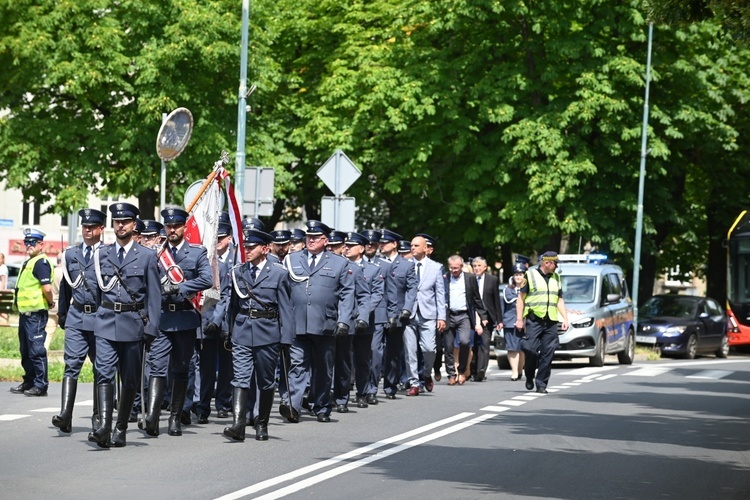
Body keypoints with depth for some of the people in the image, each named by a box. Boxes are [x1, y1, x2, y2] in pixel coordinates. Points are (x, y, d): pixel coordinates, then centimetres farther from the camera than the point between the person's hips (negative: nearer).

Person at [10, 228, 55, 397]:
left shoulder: (41, 262, -13)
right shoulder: (29, 262, 18)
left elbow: (47, 288, -23)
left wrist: (50, 303, -8)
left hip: (35, 313, -10)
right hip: (25, 313, 10)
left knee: (36, 350, -7)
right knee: (25, 351, 15)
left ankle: (41, 385, -3)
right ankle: (29, 382, 23)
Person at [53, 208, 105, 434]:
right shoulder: (70, 254, 12)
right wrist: (62, 314, 21)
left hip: (101, 317, -2)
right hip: (76, 317, 2)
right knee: (72, 364, -9)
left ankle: (98, 416, 19)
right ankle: (65, 415, -18)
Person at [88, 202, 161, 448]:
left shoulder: (147, 256, 3)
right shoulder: (101, 254, 10)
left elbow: (154, 296, 1)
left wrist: (151, 328, -5)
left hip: (133, 323, -1)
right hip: (106, 323, 1)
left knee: (130, 379, 6)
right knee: (104, 374, -14)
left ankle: (120, 429, 15)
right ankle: (104, 427, -22)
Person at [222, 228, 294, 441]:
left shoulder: (279, 273, 0)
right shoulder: (236, 272, 8)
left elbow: (285, 308, -2)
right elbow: (229, 302, 13)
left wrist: (286, 338, -7)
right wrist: (227, 331, 8)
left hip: (268, 333, -1)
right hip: (242, 333, 1)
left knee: (266, 382, 9)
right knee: (240, 378, -11)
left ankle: (262, 424, 23)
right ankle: (238, 425, -19)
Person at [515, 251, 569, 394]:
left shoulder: (556, 278, 17)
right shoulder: (531, 275, 2)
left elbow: (560, 300, 21)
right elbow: (521, 298, 2)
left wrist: (565, 318, 10)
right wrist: (519, 318, -3)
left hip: (551, 321, 4)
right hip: (534, 319, -4)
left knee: (548, 353, -2)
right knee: (531, 350, -11)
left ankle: (541, 384, 4)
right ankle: (529, 377, 13)